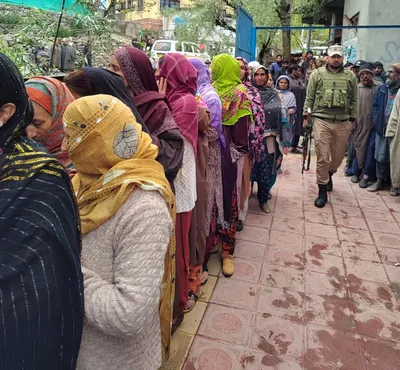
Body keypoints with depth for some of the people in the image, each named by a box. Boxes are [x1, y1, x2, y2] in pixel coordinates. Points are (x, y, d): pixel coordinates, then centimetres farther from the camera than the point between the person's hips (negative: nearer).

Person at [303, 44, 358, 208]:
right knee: (323, 157, -2)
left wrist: (352, 119, 9)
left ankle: (329, 174, 44)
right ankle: (322, 190, 10)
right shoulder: (317, 74, 3)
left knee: (338, 156, 13)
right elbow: (309, 97, 4)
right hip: (322, 121, -3)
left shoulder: (350, 76, 9)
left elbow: (354, 100, 12)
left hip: (343, 122, 3)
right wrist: (305, 116, -1)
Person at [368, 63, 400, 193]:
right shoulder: (382, 88, 10)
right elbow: (375, 105, 15)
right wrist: (376, 121, 2)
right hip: (382, 128, 4)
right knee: (381, 157, 9)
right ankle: (380, 181, 23)